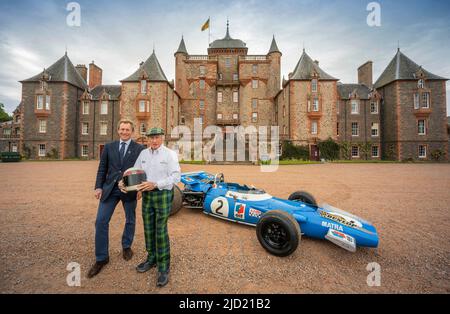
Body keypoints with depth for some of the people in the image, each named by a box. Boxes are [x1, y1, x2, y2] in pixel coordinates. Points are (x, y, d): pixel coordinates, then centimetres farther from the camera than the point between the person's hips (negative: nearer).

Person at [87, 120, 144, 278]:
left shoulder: (139, 148, -1)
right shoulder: (109, 146, 8)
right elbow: (102, 168, 8)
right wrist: (98, 186, 0)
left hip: (129, 190, -2)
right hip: (110, 188, 2)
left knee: (130, 220, 13)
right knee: (101, 221, 0)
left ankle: (126, 246, 38)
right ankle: (101, 258, 18)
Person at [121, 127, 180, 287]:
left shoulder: (170, 154, -9)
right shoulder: (143, 153, 7)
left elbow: (176, 176, -16)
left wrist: (155, 184, -24)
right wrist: (125, 182, -10)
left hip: (163, 195, -5)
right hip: (147, 195, 6)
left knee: (161, 231, -2)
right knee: (149, 229, 15)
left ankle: (163, 267, 13)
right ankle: (152, 258, 34)